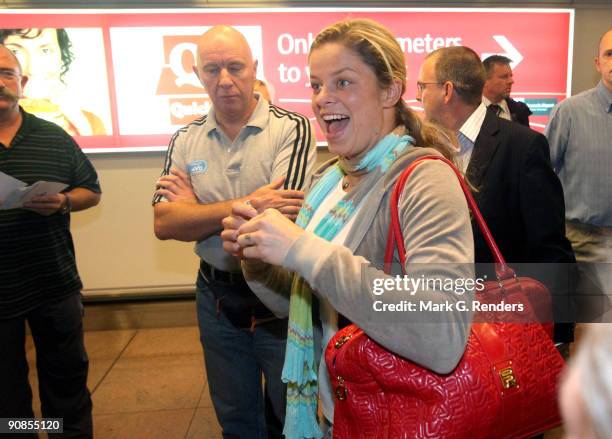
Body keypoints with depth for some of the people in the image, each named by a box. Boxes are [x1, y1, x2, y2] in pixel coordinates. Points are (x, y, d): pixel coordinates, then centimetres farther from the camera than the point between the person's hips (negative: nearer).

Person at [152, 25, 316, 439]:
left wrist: (196, 206, -13)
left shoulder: (293, 129, -13)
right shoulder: (185, 140, 1)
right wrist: (248, 206, -22)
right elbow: (165, 223, -9)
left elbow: (282, 220, -24)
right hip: (217, 298, 4)